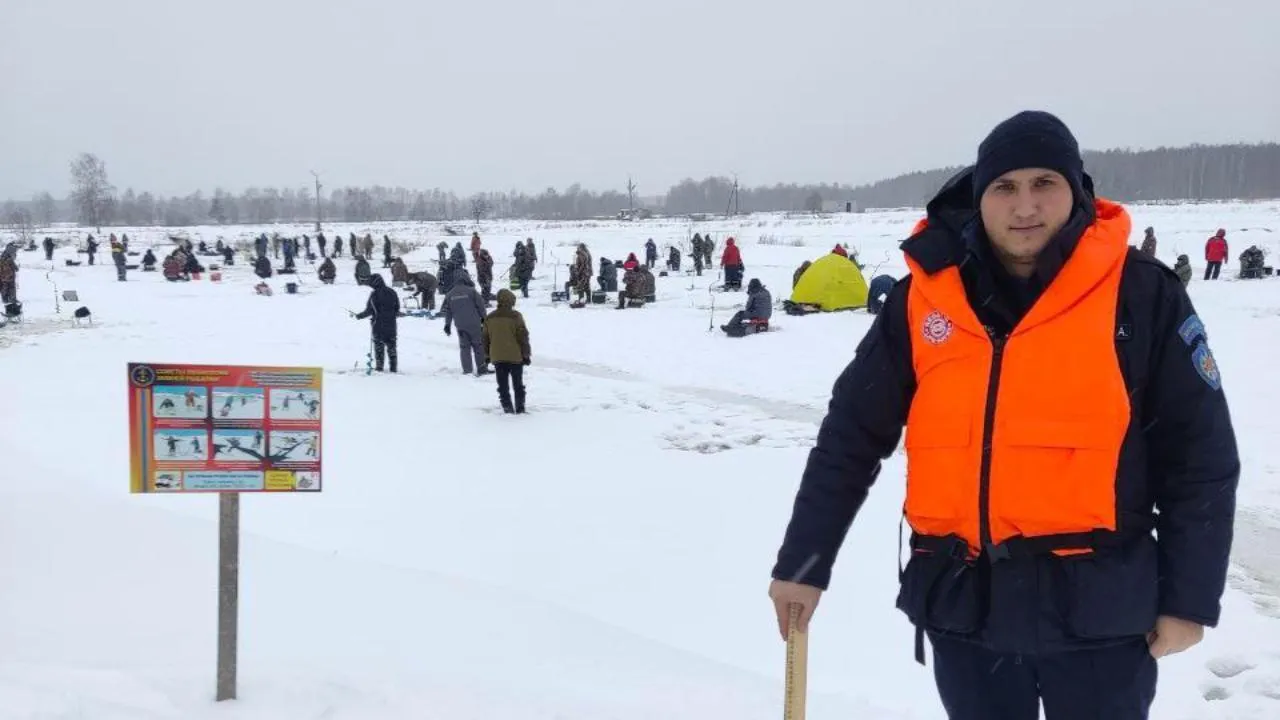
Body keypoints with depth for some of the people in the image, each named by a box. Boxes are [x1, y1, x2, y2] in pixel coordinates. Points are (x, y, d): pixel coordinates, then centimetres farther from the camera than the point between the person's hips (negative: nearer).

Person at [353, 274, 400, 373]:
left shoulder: (374, 294, -14)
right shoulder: (392, 292, 1)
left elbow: (369, 311, -11)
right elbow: (397, 308, 8)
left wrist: (359, 316, 4)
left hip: (378, 324, -4)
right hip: (391, 324, 4)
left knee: (379, 345, 6)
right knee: (391, 345, 11)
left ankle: (379, 366, 5)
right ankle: (393, 367, 10)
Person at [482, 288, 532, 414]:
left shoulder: (489, 318, 3)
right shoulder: (516, 316, -10)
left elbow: (485, 338, 9)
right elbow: (523, 337, -9)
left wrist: (487, 355, 19)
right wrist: (526, 354, -1)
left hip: (497, 358, 3)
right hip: (515, 357, -3)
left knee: (503, 385, 8)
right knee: (518, 384, 9)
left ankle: (507, 407, 3)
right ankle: (520, 408, 10)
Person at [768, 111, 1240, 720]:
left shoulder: (1141, 293, -6)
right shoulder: (925, 298, 0)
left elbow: (1201, 453, -2)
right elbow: (851, 436, 4)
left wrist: (1190, 596, -3)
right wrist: (802, 564, 2)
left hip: (1096, 604, -2)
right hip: (963, 601, 3)